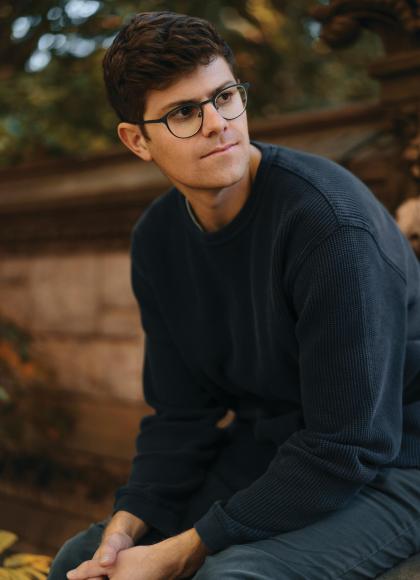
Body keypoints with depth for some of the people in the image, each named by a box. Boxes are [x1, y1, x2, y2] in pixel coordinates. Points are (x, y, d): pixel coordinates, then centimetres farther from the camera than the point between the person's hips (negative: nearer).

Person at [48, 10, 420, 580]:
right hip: (264, 456, 7)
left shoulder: (331, 219, -25)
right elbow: (182, 414, 4)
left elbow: (350, 446, -25)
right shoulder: (157, 238, -2)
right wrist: (127, 524, -12)